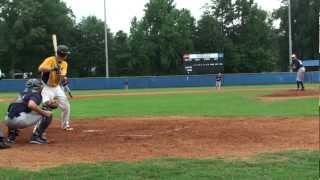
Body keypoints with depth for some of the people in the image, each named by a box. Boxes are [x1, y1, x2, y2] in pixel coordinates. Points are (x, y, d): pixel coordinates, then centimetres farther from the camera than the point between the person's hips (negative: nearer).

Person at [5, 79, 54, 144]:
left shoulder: (22, 94, 27)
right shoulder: (36, 94, 4)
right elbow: (31, 105, -17)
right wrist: (44, 112, -8)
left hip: (8, 120, 7)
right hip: (20, 119, -7)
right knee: (47, 115, 1)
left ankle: (11, 136, 23)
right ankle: (36, 137, -2)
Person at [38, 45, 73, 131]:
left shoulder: (64, 64, 1)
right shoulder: (50, 60, -18)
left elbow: (63, 76, -13)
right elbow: (40, 68, -35)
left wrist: (64, 79, -36)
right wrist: (53, 68, -47)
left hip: (57, 87, 7)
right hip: (47, 88, -7)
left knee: (66, 106, 11)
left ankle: (65, 125, 31)